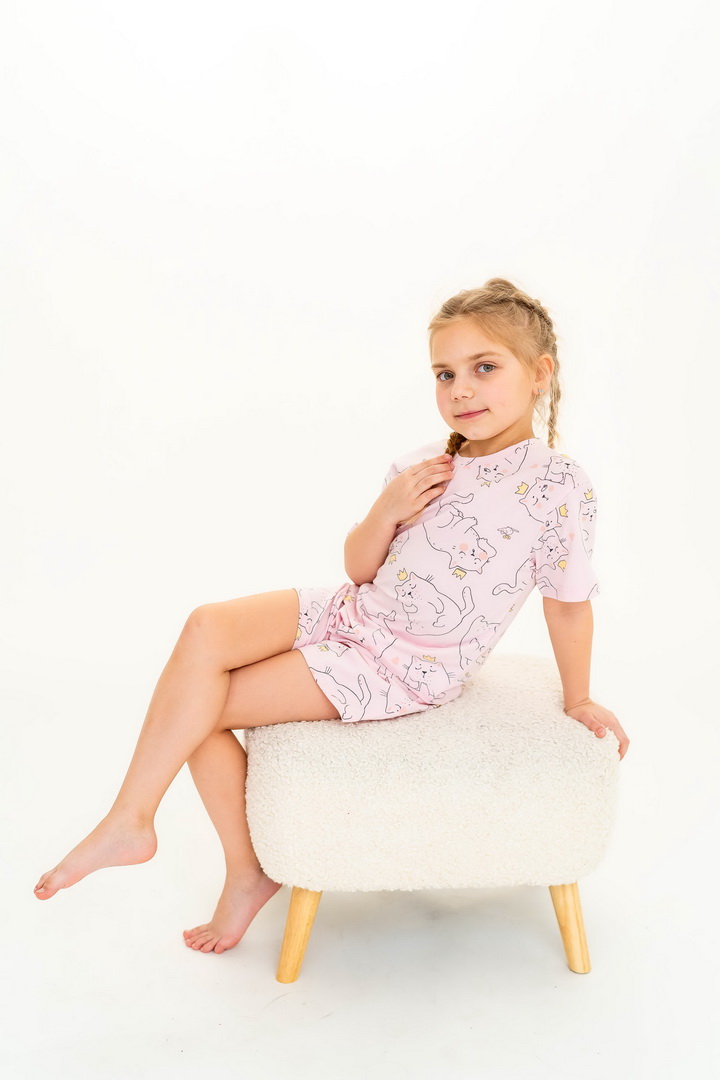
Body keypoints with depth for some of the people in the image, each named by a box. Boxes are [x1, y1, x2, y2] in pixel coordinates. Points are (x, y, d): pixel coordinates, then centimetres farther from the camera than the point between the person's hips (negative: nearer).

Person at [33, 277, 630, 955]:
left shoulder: (557, 484, -14)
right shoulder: (420, 467, 4)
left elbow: (569, 602, -4)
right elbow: (360, 570, 8)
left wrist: (578, 699, 5)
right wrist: (386, 511, -11)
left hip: (406, 669, -6)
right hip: (353, 614, 7)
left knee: (204, 707, -14)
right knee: (206, 629, -13)